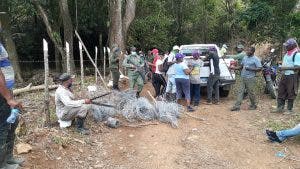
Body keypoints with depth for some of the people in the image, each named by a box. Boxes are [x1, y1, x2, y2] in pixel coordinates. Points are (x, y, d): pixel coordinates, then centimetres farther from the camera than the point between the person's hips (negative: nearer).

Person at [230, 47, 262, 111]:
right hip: (243, 78, 6)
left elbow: (259, 68, -11)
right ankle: (237, 106, 2)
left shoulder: (256, 59, -6)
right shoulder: (245, 58, 14)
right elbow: (241, 66, 21)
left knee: (251, 92, 1)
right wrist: (234, 68, 6)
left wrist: (250, 69, -20)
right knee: (240, 92, 2)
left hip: (250, 78, -6)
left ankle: (254, 105, 21)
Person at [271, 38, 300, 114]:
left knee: (290, 93, 1)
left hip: (292, 76, -8)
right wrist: (281, 67, 5)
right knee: (281, 92, 9)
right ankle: (280, 108, 17)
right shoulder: (287, 53, 14)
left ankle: (290, 109, 11)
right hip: (284, 75, 8)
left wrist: (285, 68, -22)